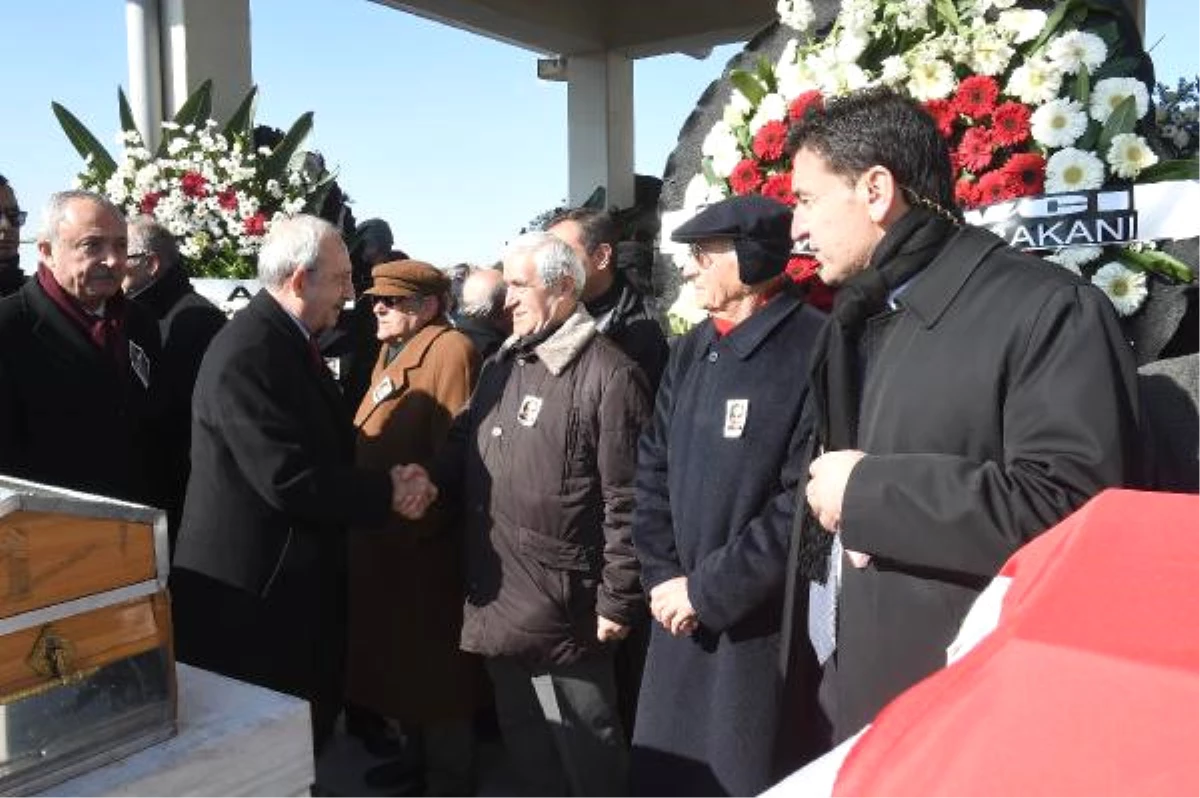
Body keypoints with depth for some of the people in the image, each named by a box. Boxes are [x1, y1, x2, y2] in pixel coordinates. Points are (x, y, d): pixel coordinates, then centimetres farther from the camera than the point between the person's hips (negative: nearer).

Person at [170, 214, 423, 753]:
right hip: (253, 592, -9)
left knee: (305, 736, 20)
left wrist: (385, 479, 2)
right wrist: (386, 491, -16)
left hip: (294, 583, 10)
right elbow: (289, 479, -27)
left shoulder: (288, 342, 10)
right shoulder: (248, 352, -22)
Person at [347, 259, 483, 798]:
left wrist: (411, 525, -22)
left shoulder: (449, 351, -16)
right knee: (399, 658, 21)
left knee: (433, 667, 5)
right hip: (383, 538, 9)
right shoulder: (393, 351, 15)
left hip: (422, 545, -9)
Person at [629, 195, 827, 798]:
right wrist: (663, 577, -2)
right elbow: (654, 469, 10)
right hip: (681, 617, 7)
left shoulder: (815, 350, -14)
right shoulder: (693, 350, 9)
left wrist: (707, 591, -14)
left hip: (763, 627, -6)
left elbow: (805, 504, -19)